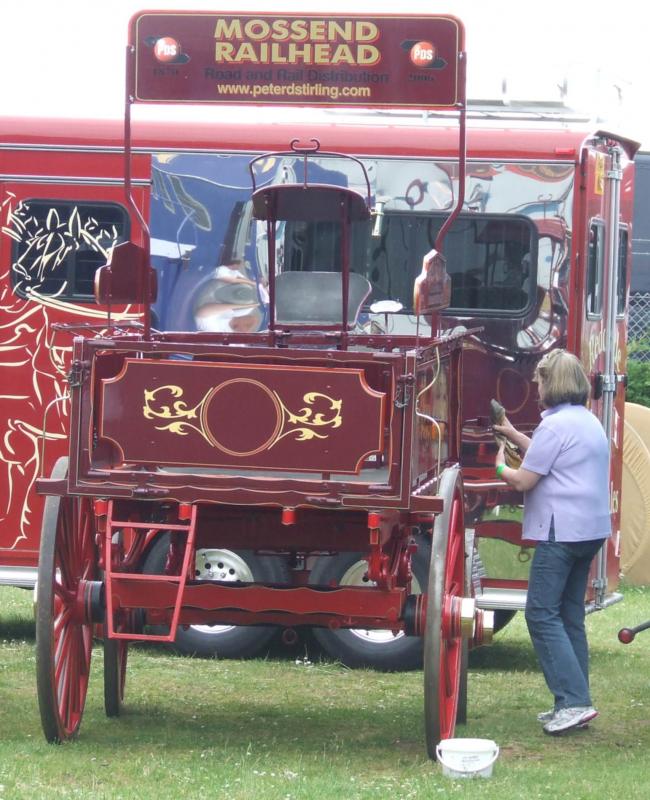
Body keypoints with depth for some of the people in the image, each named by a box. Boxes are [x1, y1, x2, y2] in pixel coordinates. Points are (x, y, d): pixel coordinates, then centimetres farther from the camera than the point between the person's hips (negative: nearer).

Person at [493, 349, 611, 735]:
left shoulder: (556, 425, -15)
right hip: (591, 529, 10)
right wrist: (513, 434, 34)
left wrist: (500, 467, 10)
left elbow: (524, 480, -10)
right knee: (570, 616, 13)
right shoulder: (589, 421, 15)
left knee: (542, 614, -8)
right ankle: (574, 703, 13)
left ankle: (574, 700, -17)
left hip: (562, 531, -9)